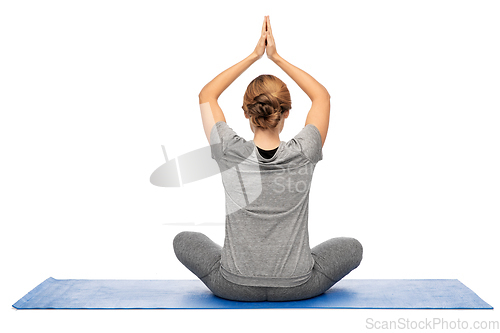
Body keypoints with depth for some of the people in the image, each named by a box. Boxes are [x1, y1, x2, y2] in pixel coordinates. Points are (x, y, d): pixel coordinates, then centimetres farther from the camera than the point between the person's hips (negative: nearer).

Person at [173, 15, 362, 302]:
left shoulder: (231, 154, -14)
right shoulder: (303, 154, -13)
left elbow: (207, 95, 4)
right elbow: (322, 96, 5)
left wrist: (254, 56, 4)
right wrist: (276, 57, 4)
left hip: (234, 288, 0)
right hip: (298, 288, 0)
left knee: (184, 240, 26)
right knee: (352, 247, 26)